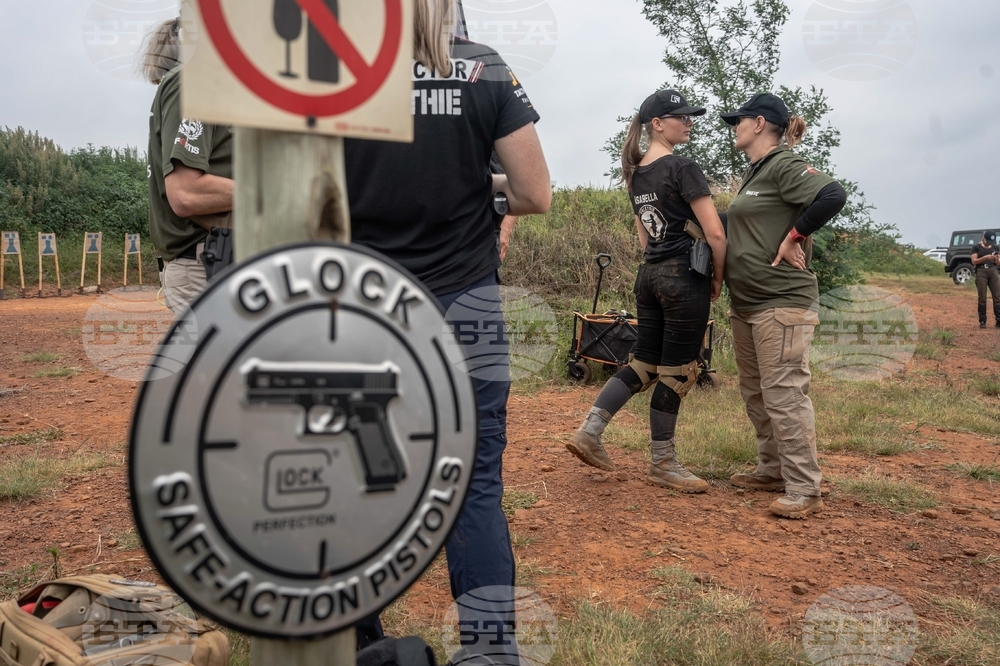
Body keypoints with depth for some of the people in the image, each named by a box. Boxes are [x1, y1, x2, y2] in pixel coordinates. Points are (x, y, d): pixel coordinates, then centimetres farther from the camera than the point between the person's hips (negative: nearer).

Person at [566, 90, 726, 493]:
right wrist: (718, 278, -2)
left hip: (648, 275, 8)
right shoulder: (682, 168, -11)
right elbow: (715, 233, -15)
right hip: (684, 278, -8)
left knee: (644, 363, 15)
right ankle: (663, 464, 14)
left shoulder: (635, 173, 13)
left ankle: (588, 433, 9)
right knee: (675, 371, 2)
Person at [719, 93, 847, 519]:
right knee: (755, 393, 15)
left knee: (783, 395, -9)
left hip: (782, 302, -10)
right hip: (747, 304, 10)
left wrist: (794, 237, -18)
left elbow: (833, 196, -25)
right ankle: (773, 470, 27)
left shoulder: (783, 165, -11)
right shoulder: (753, 173, 18)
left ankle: (804, 490, -1)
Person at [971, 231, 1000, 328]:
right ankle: (982, 321, 3)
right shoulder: (977, 248, 3)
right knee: (982, 298, -2)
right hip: (981, 272, -3)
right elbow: (974, 261, -5)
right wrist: (986, 257, -18)